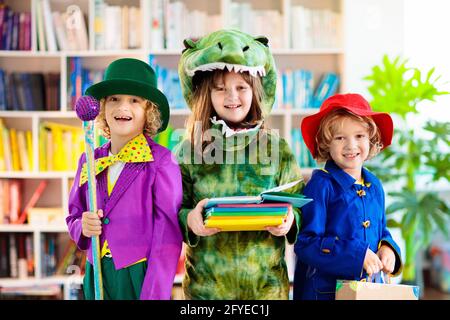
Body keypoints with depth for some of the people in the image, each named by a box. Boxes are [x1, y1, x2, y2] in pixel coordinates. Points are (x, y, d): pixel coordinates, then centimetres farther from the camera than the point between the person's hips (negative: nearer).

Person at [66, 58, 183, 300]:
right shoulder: (89, 160, 5)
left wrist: (154, 294, -18)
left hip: (141, 274, -4)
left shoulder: (160, 160, -11)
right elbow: (74, 217, 14)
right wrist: (82, 227, -8)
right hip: (97, 274, 5)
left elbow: (167, 233, -14)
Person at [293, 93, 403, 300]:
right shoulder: (321, 185, -14)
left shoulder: (374, 186, 6)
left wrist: (387, 249, -2)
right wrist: (357, 255, -21)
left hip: (370, 288, 6)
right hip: (326, 289, -6)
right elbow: (306, 243, -17)